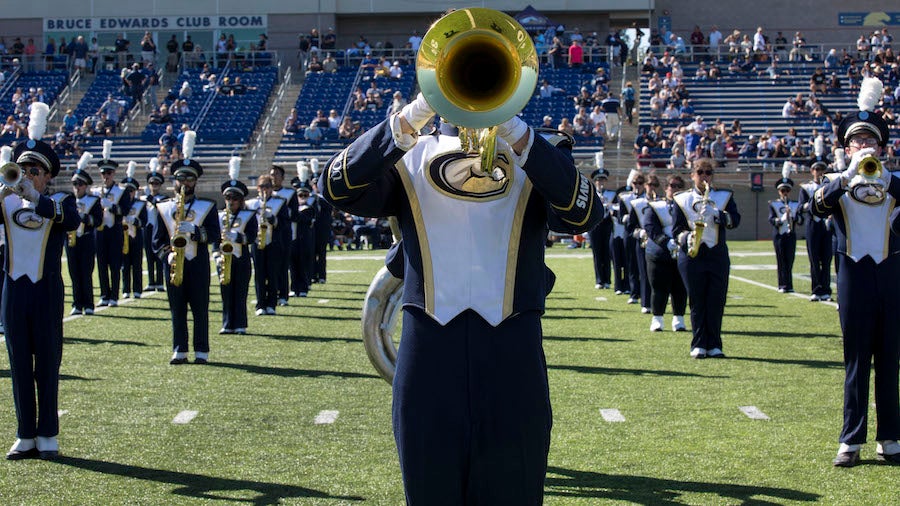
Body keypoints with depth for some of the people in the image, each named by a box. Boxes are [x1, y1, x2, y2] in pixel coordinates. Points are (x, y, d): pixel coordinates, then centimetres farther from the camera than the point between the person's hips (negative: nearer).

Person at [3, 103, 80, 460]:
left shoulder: (60, 201, 0)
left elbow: (72, 220, -23)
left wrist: (34, 196, -33)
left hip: (46, 293, -3)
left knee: (47, 364, 3)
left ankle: (48, 436, 9)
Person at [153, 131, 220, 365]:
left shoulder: (207, 207, 7)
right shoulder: (164, 208, 11)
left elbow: (215, 233, -5)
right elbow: (157, 239, 6)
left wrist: (194, 231, -20)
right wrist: (167, 254, -11)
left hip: (198, 263, -1)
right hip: (173, 264, 1)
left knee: (200, 308, 0)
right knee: (177, 309, 3)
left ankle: (202, 351, 4)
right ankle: (179, 351, 8)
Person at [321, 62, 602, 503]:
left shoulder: (534, 156, 10)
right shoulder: (407, 159, 11)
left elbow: (585, 214, -10)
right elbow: (338, 188, -7)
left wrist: (513, 129, -19)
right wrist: (411, 118, -17)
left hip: (512, 355, 0)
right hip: (429, 350, 0)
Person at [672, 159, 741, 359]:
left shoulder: (724, 197, 10)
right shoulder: (682, 199, 8)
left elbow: (736, 220, -5)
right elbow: (676, 229, 5)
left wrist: (717, 215, -22)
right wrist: (686, 238, -16)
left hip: (718, 255, 1)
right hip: (691, 256, -1)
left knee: (716, 302, -1)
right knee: (697, 302, 0)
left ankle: (714, 345, 7)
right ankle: (699, 345, 7)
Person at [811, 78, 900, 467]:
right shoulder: (837, 184, 5)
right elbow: (818, 208, -16)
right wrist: (851, 174, -28)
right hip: (854, 273, -1)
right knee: (856, 360, 1)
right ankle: (851, 440, 5)